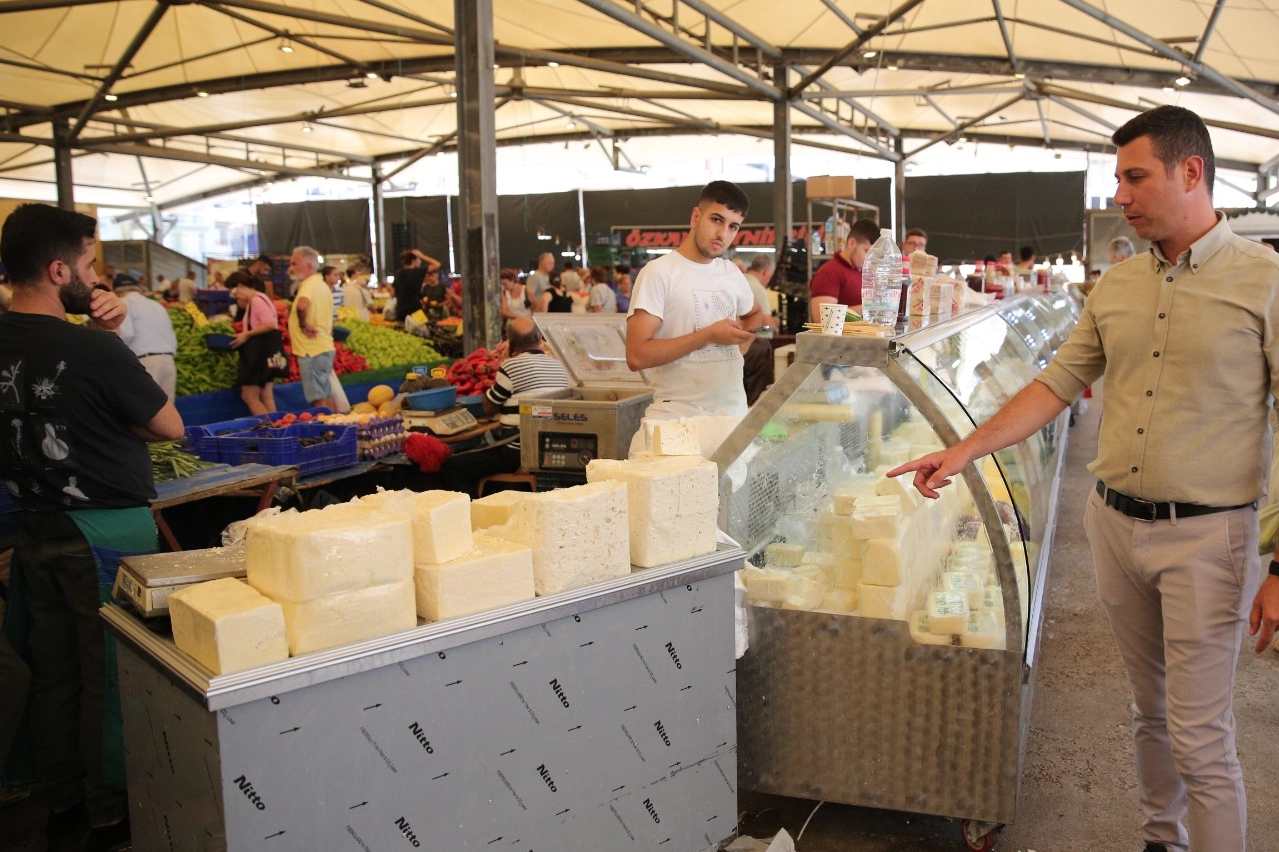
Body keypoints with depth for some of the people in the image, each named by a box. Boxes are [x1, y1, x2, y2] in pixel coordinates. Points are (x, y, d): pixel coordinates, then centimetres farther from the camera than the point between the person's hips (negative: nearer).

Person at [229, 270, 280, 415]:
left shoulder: (257, 300, -14)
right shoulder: (254, 301, 17)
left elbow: (270, 324, -24)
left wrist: (246, 335, -18)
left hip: (261, 352, -10)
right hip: (261, 351, 10)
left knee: (249, 396, -6)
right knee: (266, 397, 9)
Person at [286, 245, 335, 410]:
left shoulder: (309, 284, -14)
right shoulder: (322, 285, 18)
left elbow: (301, 305, -36)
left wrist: (303, 325, -22)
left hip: (312, 351, -10)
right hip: (325, 347, 10)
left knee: (318, 399, -6)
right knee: (326, 395, 14)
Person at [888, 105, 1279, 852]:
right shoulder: (1115, 287, 6)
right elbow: (1058, 385, 9)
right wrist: (965, 451, -1)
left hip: (1204, 536, -5)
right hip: (1116, 523, 5)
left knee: (1201, 741, -1)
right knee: (1151, 712, 19)